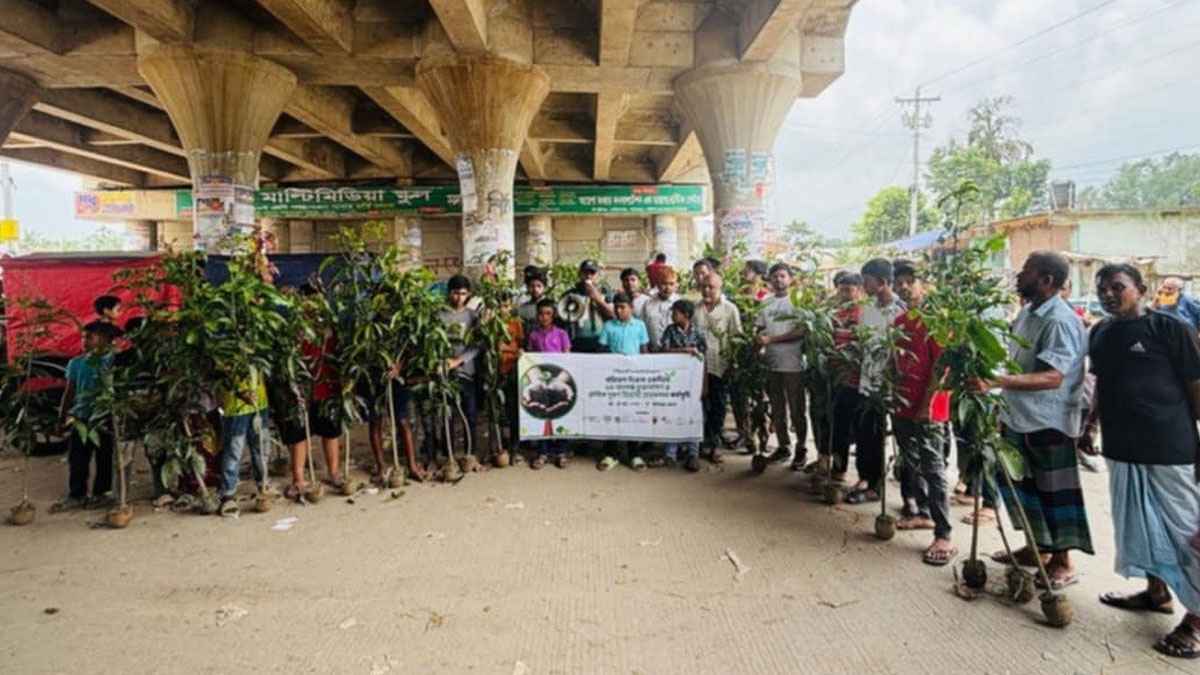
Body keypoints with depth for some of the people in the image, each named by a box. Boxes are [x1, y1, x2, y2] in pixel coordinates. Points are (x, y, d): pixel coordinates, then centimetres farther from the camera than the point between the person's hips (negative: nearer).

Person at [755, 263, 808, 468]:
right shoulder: (766, 304, 12)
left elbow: (802, 331, -12)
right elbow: (759, 330, 14)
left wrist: (772, 339, -15)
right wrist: (758, 339, -7)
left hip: (793, 364, -5)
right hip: (771, 363, 5)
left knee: (796, 409, 2)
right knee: (777, 409, 11)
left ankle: (801, 448, 15)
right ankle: (783, 446, 22)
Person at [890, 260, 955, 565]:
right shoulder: (898, 322, 12)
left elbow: (941, 366, -15)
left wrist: (926, 405, -16)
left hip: (924, 409, -8)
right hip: (902, 406, 8)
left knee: (933, 470, -5)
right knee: (911, 465, 16)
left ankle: (944, 536, -1)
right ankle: (922, 513, 31)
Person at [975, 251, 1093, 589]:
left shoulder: (1060, 321, -20)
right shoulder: (1027, 313, 8)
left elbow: (1051, 378, -30)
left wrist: (997, 381, -40)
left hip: (1048, 422, -9)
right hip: (1018, 418, 9)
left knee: (1054, 491, 6)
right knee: (1020, 483, 18)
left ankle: (1062, 562, 21)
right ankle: (1036, 547, 35)